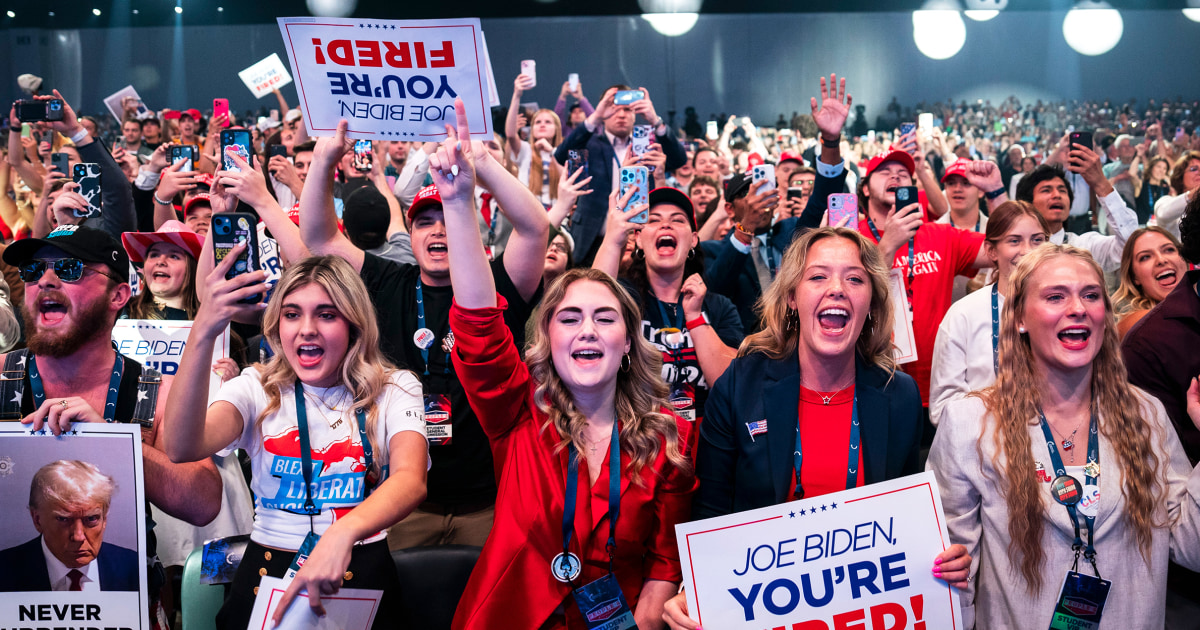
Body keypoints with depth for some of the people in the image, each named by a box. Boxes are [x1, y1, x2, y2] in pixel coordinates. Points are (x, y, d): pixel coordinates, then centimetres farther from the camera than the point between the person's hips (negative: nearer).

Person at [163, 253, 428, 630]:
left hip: (360, 569, -1)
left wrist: (343, 533, -37)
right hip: (268, 567, 1)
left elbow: (411, 480, -17)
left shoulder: (394, 390, 1)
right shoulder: (257, 388, 4)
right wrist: (203, 332, -27)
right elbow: (183, 449, -16)